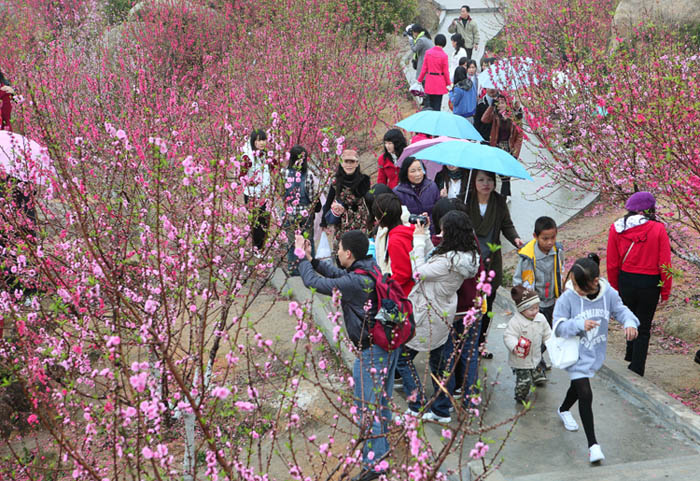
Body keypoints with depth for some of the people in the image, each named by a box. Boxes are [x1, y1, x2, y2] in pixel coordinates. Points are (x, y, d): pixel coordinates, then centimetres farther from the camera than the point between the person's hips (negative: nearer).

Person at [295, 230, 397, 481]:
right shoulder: (371, 269, 3)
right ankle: (382, 446, 37)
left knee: (368, 404, 1)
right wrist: (311, 258, 13)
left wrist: (302, 257, -4)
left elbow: (313, 282, -19)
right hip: (389, 342, 9)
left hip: (371, 350, -9)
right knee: (382, 398, 22)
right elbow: (337, 273, 17)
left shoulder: (355, 282, -25)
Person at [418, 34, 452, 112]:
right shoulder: (444, 55, -14)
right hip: (439, 82, -3)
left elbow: (424, 68, 0)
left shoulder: (428, 52, -5)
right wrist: (448, 83, 6)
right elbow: (446, 71, -7)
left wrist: (420, 79, 12)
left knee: (430, 103, 15)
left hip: (429, 81, 3)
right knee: (437, 103, 4)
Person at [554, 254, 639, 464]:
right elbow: (559, 326, -18)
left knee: (578, 385, 28)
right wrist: (579, 325, -35)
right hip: (576, 354, -5)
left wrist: (630, 323, -20)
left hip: (596, 353, 5)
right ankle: (593, 444, -6)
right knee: (585, 395, -14)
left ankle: (564, 410, 60)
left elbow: (621, 310, 1)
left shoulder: (609, 294, -13)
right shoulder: (567, 298, -21)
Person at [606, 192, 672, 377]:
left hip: (626, 280, 3)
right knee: (643, 327, 11)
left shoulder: (616, 229, -5)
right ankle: (636, 368, 14)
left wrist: (614, 287, 13)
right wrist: (665, 291, 0)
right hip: (650, 283, -2)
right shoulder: (658, 229, -12)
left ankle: (631, 353, 42)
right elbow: (665, 264, -10)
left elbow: (612, 263, 1)